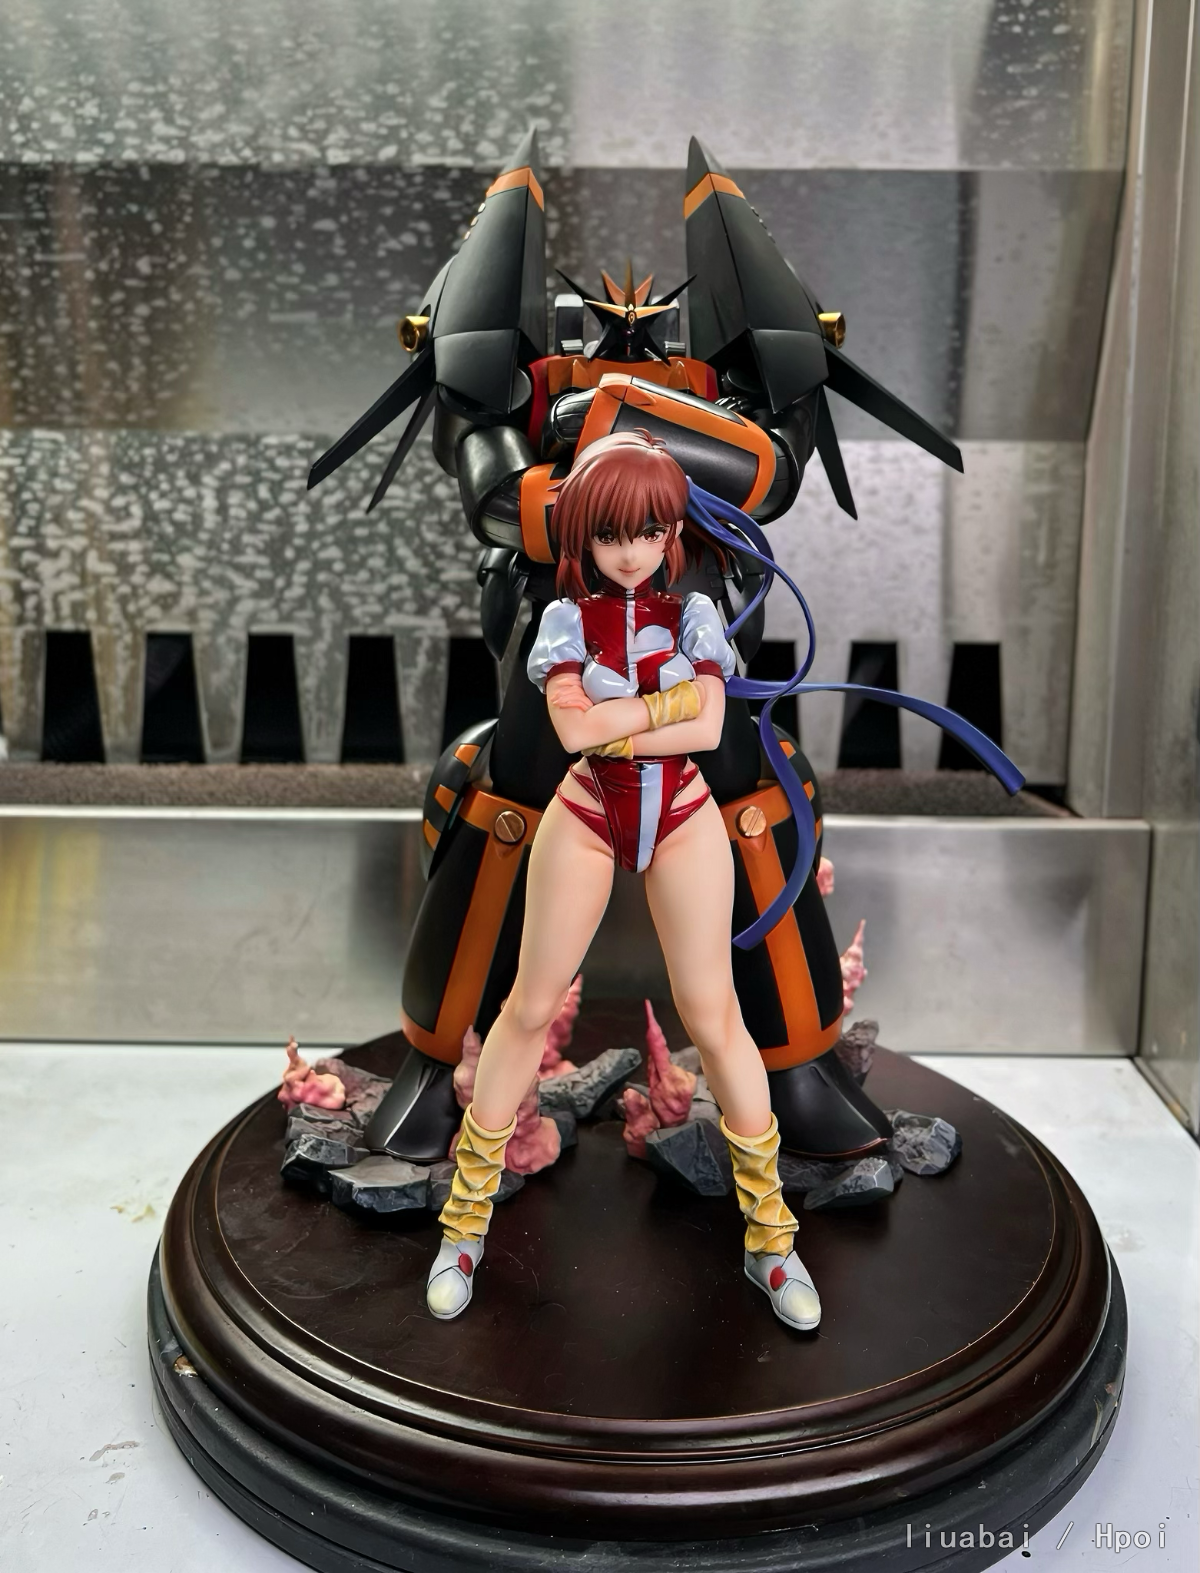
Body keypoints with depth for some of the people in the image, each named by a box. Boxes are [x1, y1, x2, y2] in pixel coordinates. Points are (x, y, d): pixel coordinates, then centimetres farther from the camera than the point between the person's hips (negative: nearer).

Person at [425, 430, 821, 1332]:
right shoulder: (567, 617, -1)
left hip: (682, 821, 0)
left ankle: (769, 1231, 16)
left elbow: (706, 732, -11)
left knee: (712, 1014, 2)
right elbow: (574, 728, -17)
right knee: (532, 1007, 4)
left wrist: (612, 727, -14)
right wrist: (676, 696, -13)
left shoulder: (693, 614, 2)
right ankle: (467, 1217, 19)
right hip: (586, 820, 0)